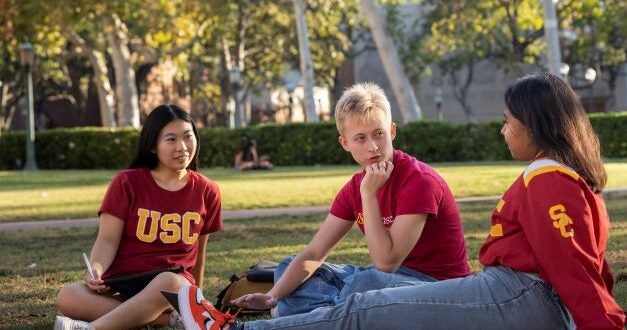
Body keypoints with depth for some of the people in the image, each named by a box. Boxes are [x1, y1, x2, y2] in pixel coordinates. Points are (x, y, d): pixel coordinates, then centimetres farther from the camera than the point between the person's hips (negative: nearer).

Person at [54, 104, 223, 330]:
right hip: (121, 284, 0)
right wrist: (95, 270, -26)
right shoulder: (127, 183, 2)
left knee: (169, 282, -41)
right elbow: (108, 239, -5)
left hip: (175, 281, 0)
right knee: (68, 297, -33)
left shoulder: (206, 191, 8)